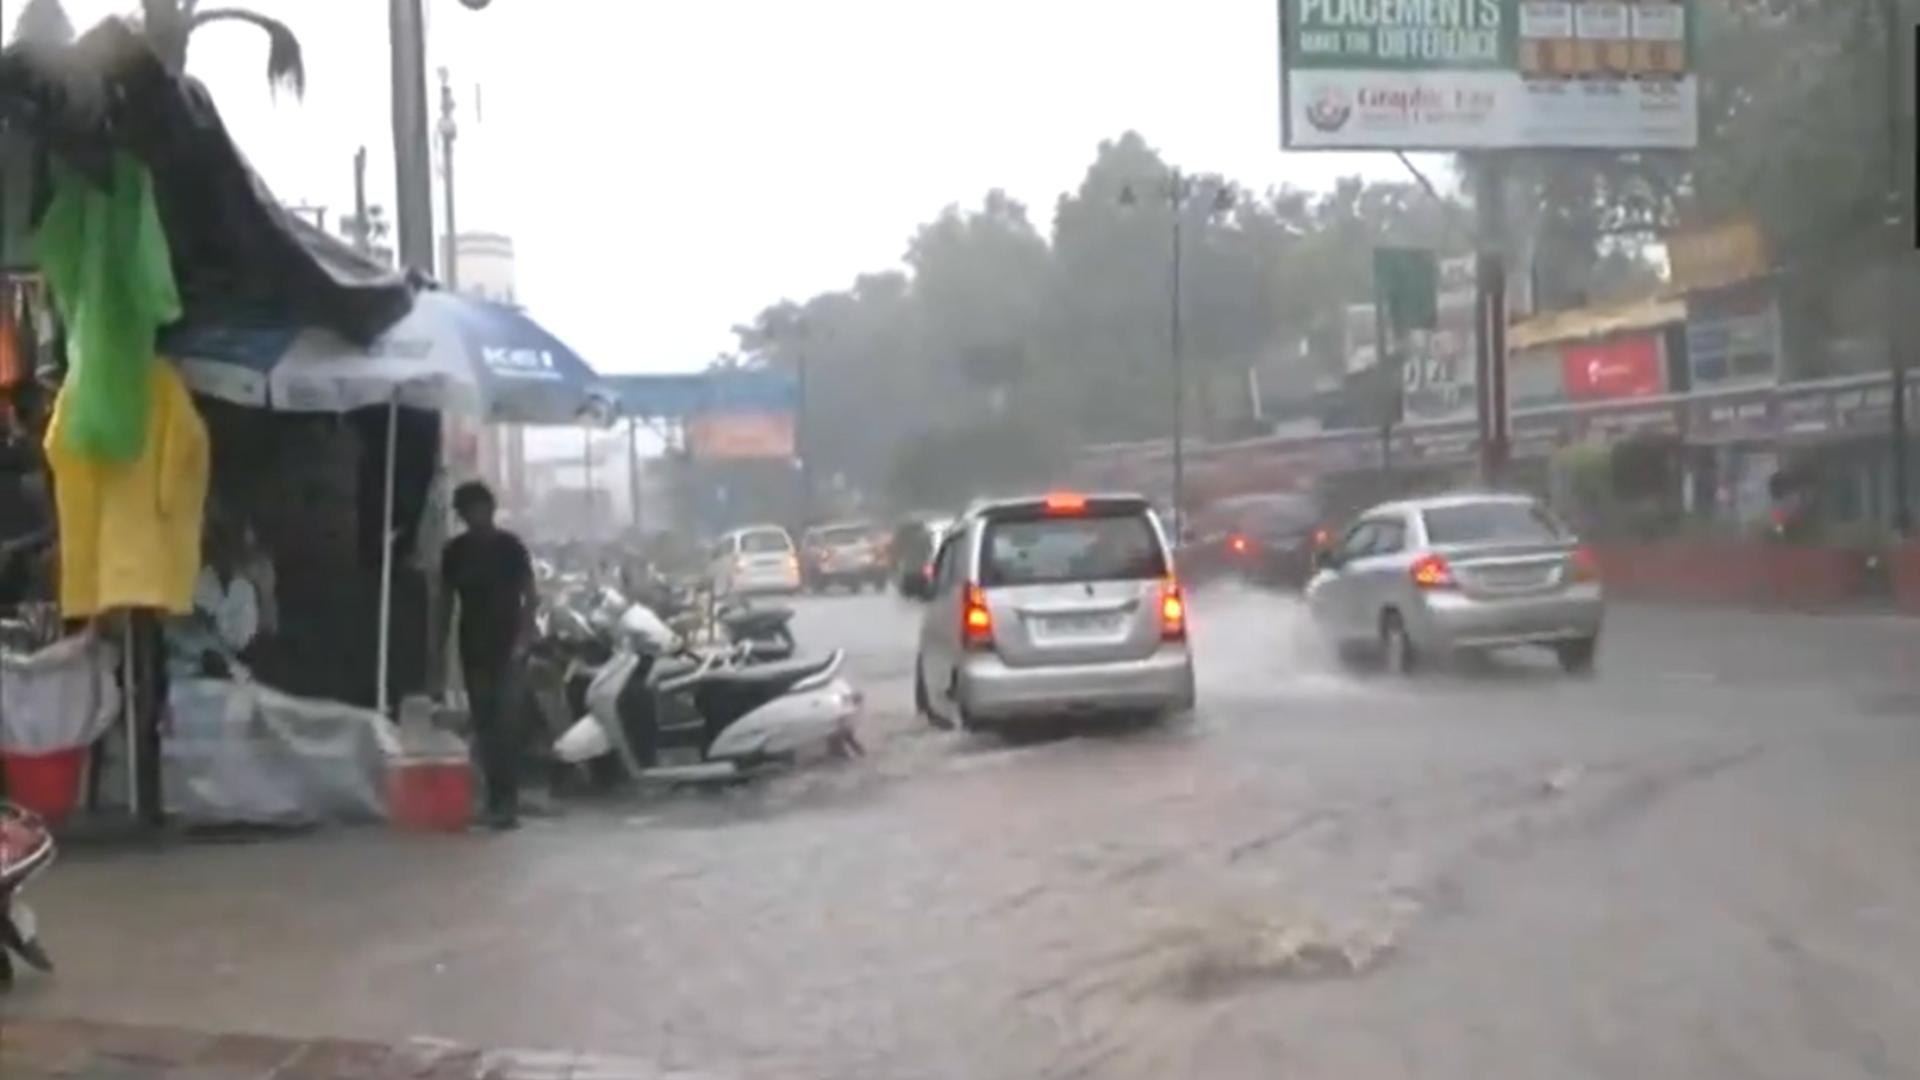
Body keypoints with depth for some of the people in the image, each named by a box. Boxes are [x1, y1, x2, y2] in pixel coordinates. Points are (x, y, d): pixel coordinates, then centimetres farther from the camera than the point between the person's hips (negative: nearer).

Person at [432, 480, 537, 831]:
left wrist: (522, 641, -16)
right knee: (483, 727, 5)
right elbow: (445, 602, 11)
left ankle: (507, 802, -16)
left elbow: (530, 598, -4)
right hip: (473, 649, 4)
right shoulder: (454, 551, 8)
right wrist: (438, 651, 6)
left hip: (507, 647, -4)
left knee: (506, 725, -13)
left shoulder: (510, 546, -3)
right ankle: (494, 799, 12)